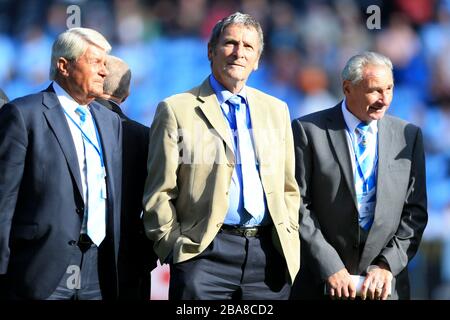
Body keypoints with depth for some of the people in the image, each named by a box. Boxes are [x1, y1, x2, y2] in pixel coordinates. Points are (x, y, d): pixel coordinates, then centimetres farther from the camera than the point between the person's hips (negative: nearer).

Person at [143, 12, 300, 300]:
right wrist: (174, 247, -6)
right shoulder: (177, 110, 3)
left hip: (270, 254, 4)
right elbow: (160, 194, 0)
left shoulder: (277, 110, 17)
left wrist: (290, 240, 8)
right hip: (206, 252, -4)